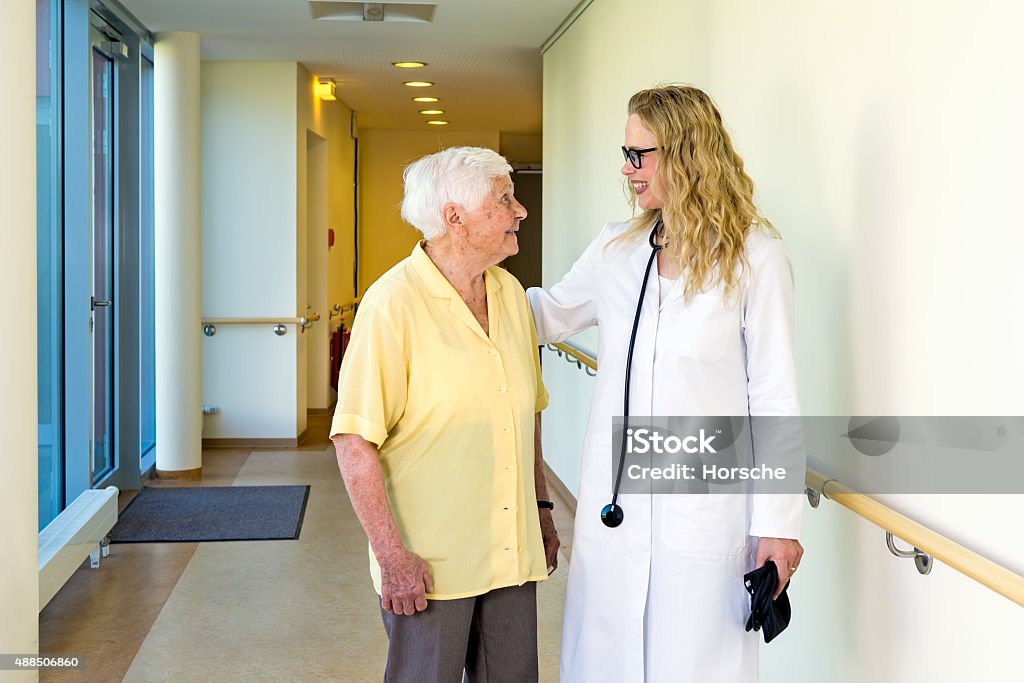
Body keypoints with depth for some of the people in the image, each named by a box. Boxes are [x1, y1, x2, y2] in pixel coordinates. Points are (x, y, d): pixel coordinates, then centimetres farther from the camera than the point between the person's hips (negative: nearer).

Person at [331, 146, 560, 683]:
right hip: (429, 564, -6)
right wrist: (391, 554, -18)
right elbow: (354, 441, -17)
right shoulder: (393, 303, -15)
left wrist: (541, 507, 17)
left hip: (513, 554, 6)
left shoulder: (511, 294, 7)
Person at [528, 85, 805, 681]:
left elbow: (775, 396, -6)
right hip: (613, 502, 5)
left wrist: (778, 523, -7)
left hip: (705, 511, -4)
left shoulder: (755, 256, -7)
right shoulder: (616, 250, 7)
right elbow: (550, 314, 21)